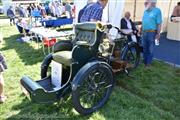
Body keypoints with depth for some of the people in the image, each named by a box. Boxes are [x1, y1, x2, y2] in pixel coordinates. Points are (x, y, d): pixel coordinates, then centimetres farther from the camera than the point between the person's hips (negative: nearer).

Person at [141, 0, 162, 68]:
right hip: (144, 32, 7)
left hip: (152, 33, -7)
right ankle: (144, 62, 29)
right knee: (144, 48, 15)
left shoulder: (157, 10, -10)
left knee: (150, 49, 4)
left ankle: (148, 63, 15)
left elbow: (159, 23, -12)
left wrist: (158, 34, -14)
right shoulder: (145, 11, 11)